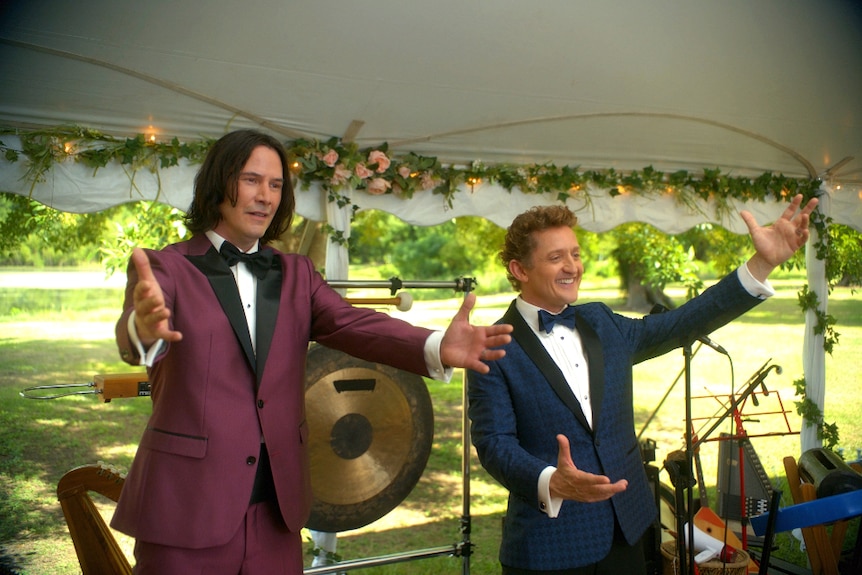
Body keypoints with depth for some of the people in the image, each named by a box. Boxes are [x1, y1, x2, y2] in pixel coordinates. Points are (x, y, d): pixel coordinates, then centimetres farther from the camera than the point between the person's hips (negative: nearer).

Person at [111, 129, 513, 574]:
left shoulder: (295, 274, 7)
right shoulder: (167, 267, -5)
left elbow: (354, 324, -9)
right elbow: (131, 331, -24)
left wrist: (438, 347, -28)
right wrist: (146, 328, -50)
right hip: (188, 504, -3)